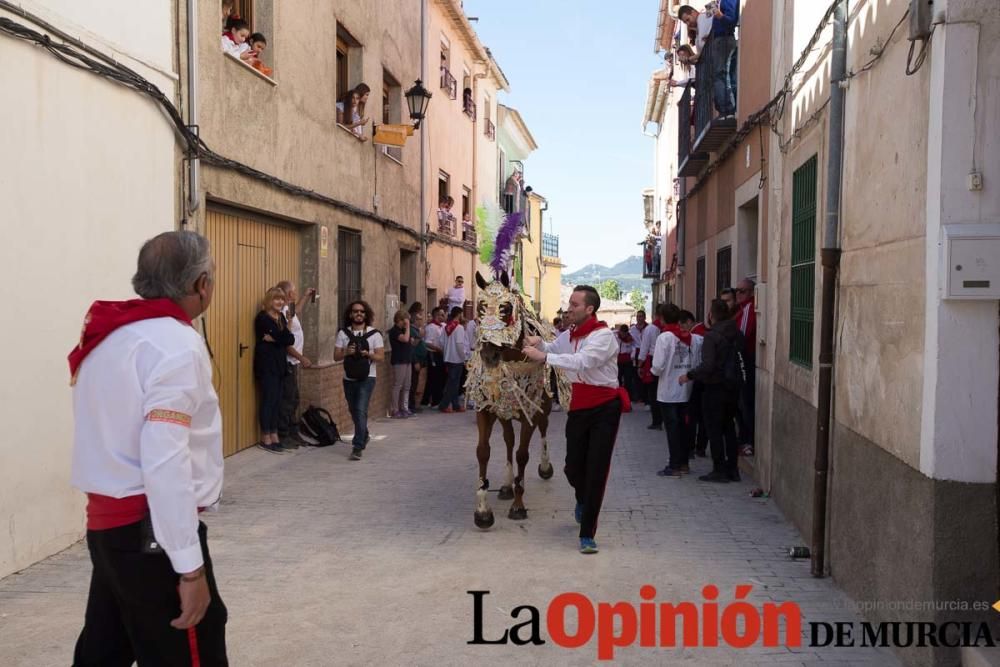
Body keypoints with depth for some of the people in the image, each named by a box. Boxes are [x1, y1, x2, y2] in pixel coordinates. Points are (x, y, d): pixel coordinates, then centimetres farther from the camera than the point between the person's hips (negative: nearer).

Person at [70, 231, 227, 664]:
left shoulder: (111, 336, 9)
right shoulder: (175, 343, -17)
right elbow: (165, 464, -24)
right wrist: (190, 568, -21)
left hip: (107, 522, 9)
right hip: (149, 531, -9)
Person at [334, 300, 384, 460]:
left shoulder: (374, 334, -1)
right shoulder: (343, 333, 4)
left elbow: (381, 357, -2)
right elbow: (336, 357, 2)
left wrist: (369, 354, -21)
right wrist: (346, 352, -18)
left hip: (367, 378, -4)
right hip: (349, 379, 4)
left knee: (360, 410, -17)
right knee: (354, 411, 16)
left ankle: (358, 447, -16)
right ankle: (364, 436, 42)